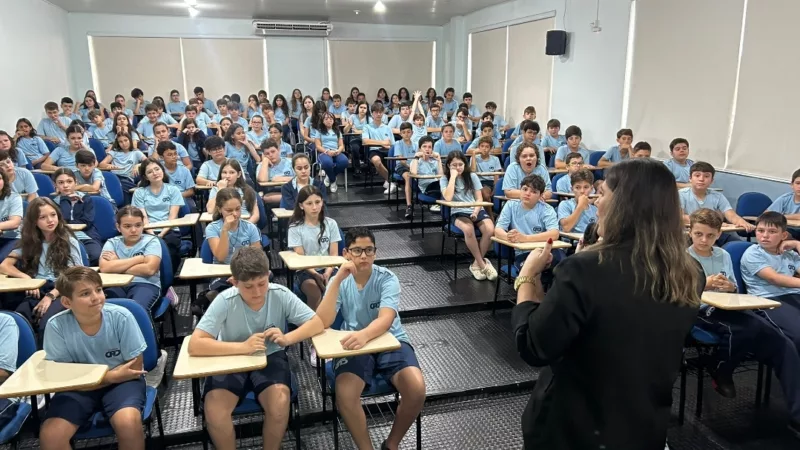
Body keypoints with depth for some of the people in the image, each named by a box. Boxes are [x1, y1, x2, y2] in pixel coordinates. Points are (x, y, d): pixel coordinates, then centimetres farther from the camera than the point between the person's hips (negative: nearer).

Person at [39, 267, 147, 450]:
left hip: (122, 381, -1)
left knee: (128, 422, -31)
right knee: (49, 435, -23)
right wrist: (111, 376, -18)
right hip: (78, 387, 2)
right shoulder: (56, 326, -15)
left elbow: (135, 368, -9)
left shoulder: (121, 317, -18)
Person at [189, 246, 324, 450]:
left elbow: (317, 323, -12)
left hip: (271, 357, 1)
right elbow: (195, 345, -25)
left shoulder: (280, 294, -17)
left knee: (279, 403, -27)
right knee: (214, 410, -26)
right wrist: (243, 347, -34)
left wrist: (287, 338, -29)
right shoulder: (225, 301, -21)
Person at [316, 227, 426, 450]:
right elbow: (322, 322, -19)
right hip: (355, 344, 1)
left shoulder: (387, 279, -11)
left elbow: (385, 320, -27)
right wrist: (337, 280, -27)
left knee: (417, 389, -25)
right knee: (344, 394, -28)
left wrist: (364, 334, -50)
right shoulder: (339, 281, -5)